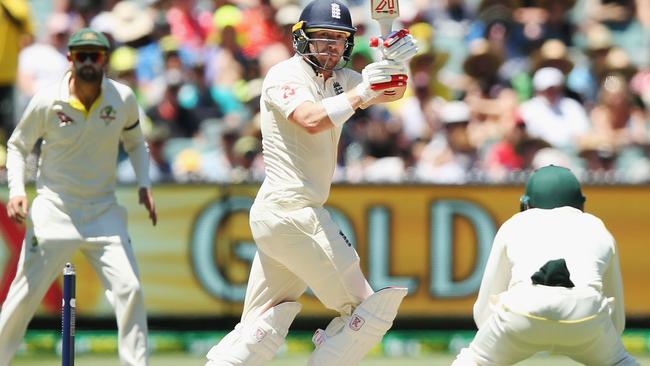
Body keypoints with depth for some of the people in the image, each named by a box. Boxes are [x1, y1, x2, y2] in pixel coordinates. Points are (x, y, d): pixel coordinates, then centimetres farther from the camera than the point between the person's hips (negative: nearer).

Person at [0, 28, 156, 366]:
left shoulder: (122, 98, -4)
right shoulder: (47, 102, -10)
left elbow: (134, 143, 13)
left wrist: (143, 185, -2)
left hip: (103, 211, 2)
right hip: (54, 209, -2)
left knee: (129, 289, -11)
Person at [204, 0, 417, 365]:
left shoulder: (338, 79, 16)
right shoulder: (286, 76, -8)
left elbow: (392, 92, 6)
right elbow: (312, 120, -25)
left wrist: (395, 64, -14)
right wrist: (362, 92, -24)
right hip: (292, 211, -9)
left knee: (264, 325, 10)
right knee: (369, 310, -3)